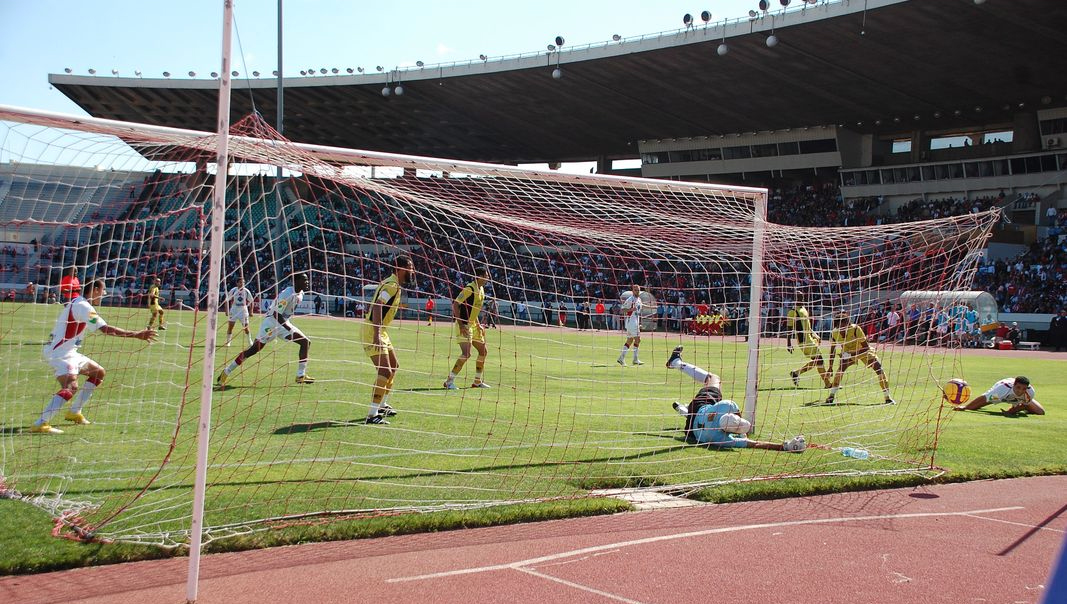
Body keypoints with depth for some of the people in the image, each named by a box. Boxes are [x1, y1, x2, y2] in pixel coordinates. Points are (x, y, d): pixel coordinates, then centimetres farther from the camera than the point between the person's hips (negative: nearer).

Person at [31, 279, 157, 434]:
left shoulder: (76, 303, 14)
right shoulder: (83, 307, -18)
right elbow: (106, 329, -24)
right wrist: (136, 335, -21)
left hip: (67, 351, 11)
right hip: (61, 352, -11)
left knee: (99, 373, 18)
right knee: (71, 387, -29)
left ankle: (74, 412, 22)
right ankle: (40, 424, -35)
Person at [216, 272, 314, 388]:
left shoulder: (301, 294, 4)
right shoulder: (287, 294, -24)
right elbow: (276, 313, -26)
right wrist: (289, 329, -30)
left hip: (284, 323, 9)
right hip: (271, 322, -9)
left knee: (306, 342, -3)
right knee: (254, 349, -5)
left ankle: (301, 376, -1)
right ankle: (226, 373, 6)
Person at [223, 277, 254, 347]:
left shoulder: (246, 291, -4)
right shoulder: (233, 290, -8)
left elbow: (251, 301, 7)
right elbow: (227, 300, 0)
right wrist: (227, 310, -5)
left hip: (243, 310, 0)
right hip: (234, 309, 0)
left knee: (246, 327, 2)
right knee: (230, 326, -3)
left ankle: (250, 341, 15)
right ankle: (228, 341, 8)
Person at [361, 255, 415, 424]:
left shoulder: (395, 285, 14)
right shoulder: (392, 285, -17)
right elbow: (377, 307, -29)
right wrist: (377, 335, -37)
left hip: (381, 331, 11)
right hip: (374, 332, -11)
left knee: (394, 366, 23)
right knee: (385, 371, -17)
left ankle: (382, 405, 35)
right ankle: (372, 415, -19)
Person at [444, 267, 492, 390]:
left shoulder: (481, 289, 11)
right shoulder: (469, 288, -17)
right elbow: (455, 304, -21)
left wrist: (478, 324, 16)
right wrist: (460, 324, -26)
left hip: (473, 325, 10)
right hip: (464, 325, -10)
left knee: (483, 352, 14)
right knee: (466, 353, -20)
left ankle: (477, 381, 26)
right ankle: (449, 381, -13)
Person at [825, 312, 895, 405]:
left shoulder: (856, 329, -35)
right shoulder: (834, 333, -22)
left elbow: (866, 348, -30)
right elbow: (832, 350, -5)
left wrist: (851, 354, -41)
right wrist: (830, 367, -6)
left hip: (863, 351, -2)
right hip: (848, 354, 2)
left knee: (879, 369, -15)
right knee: (841, 368, -26)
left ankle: (887, 397, -2)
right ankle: (832, 395, -15)